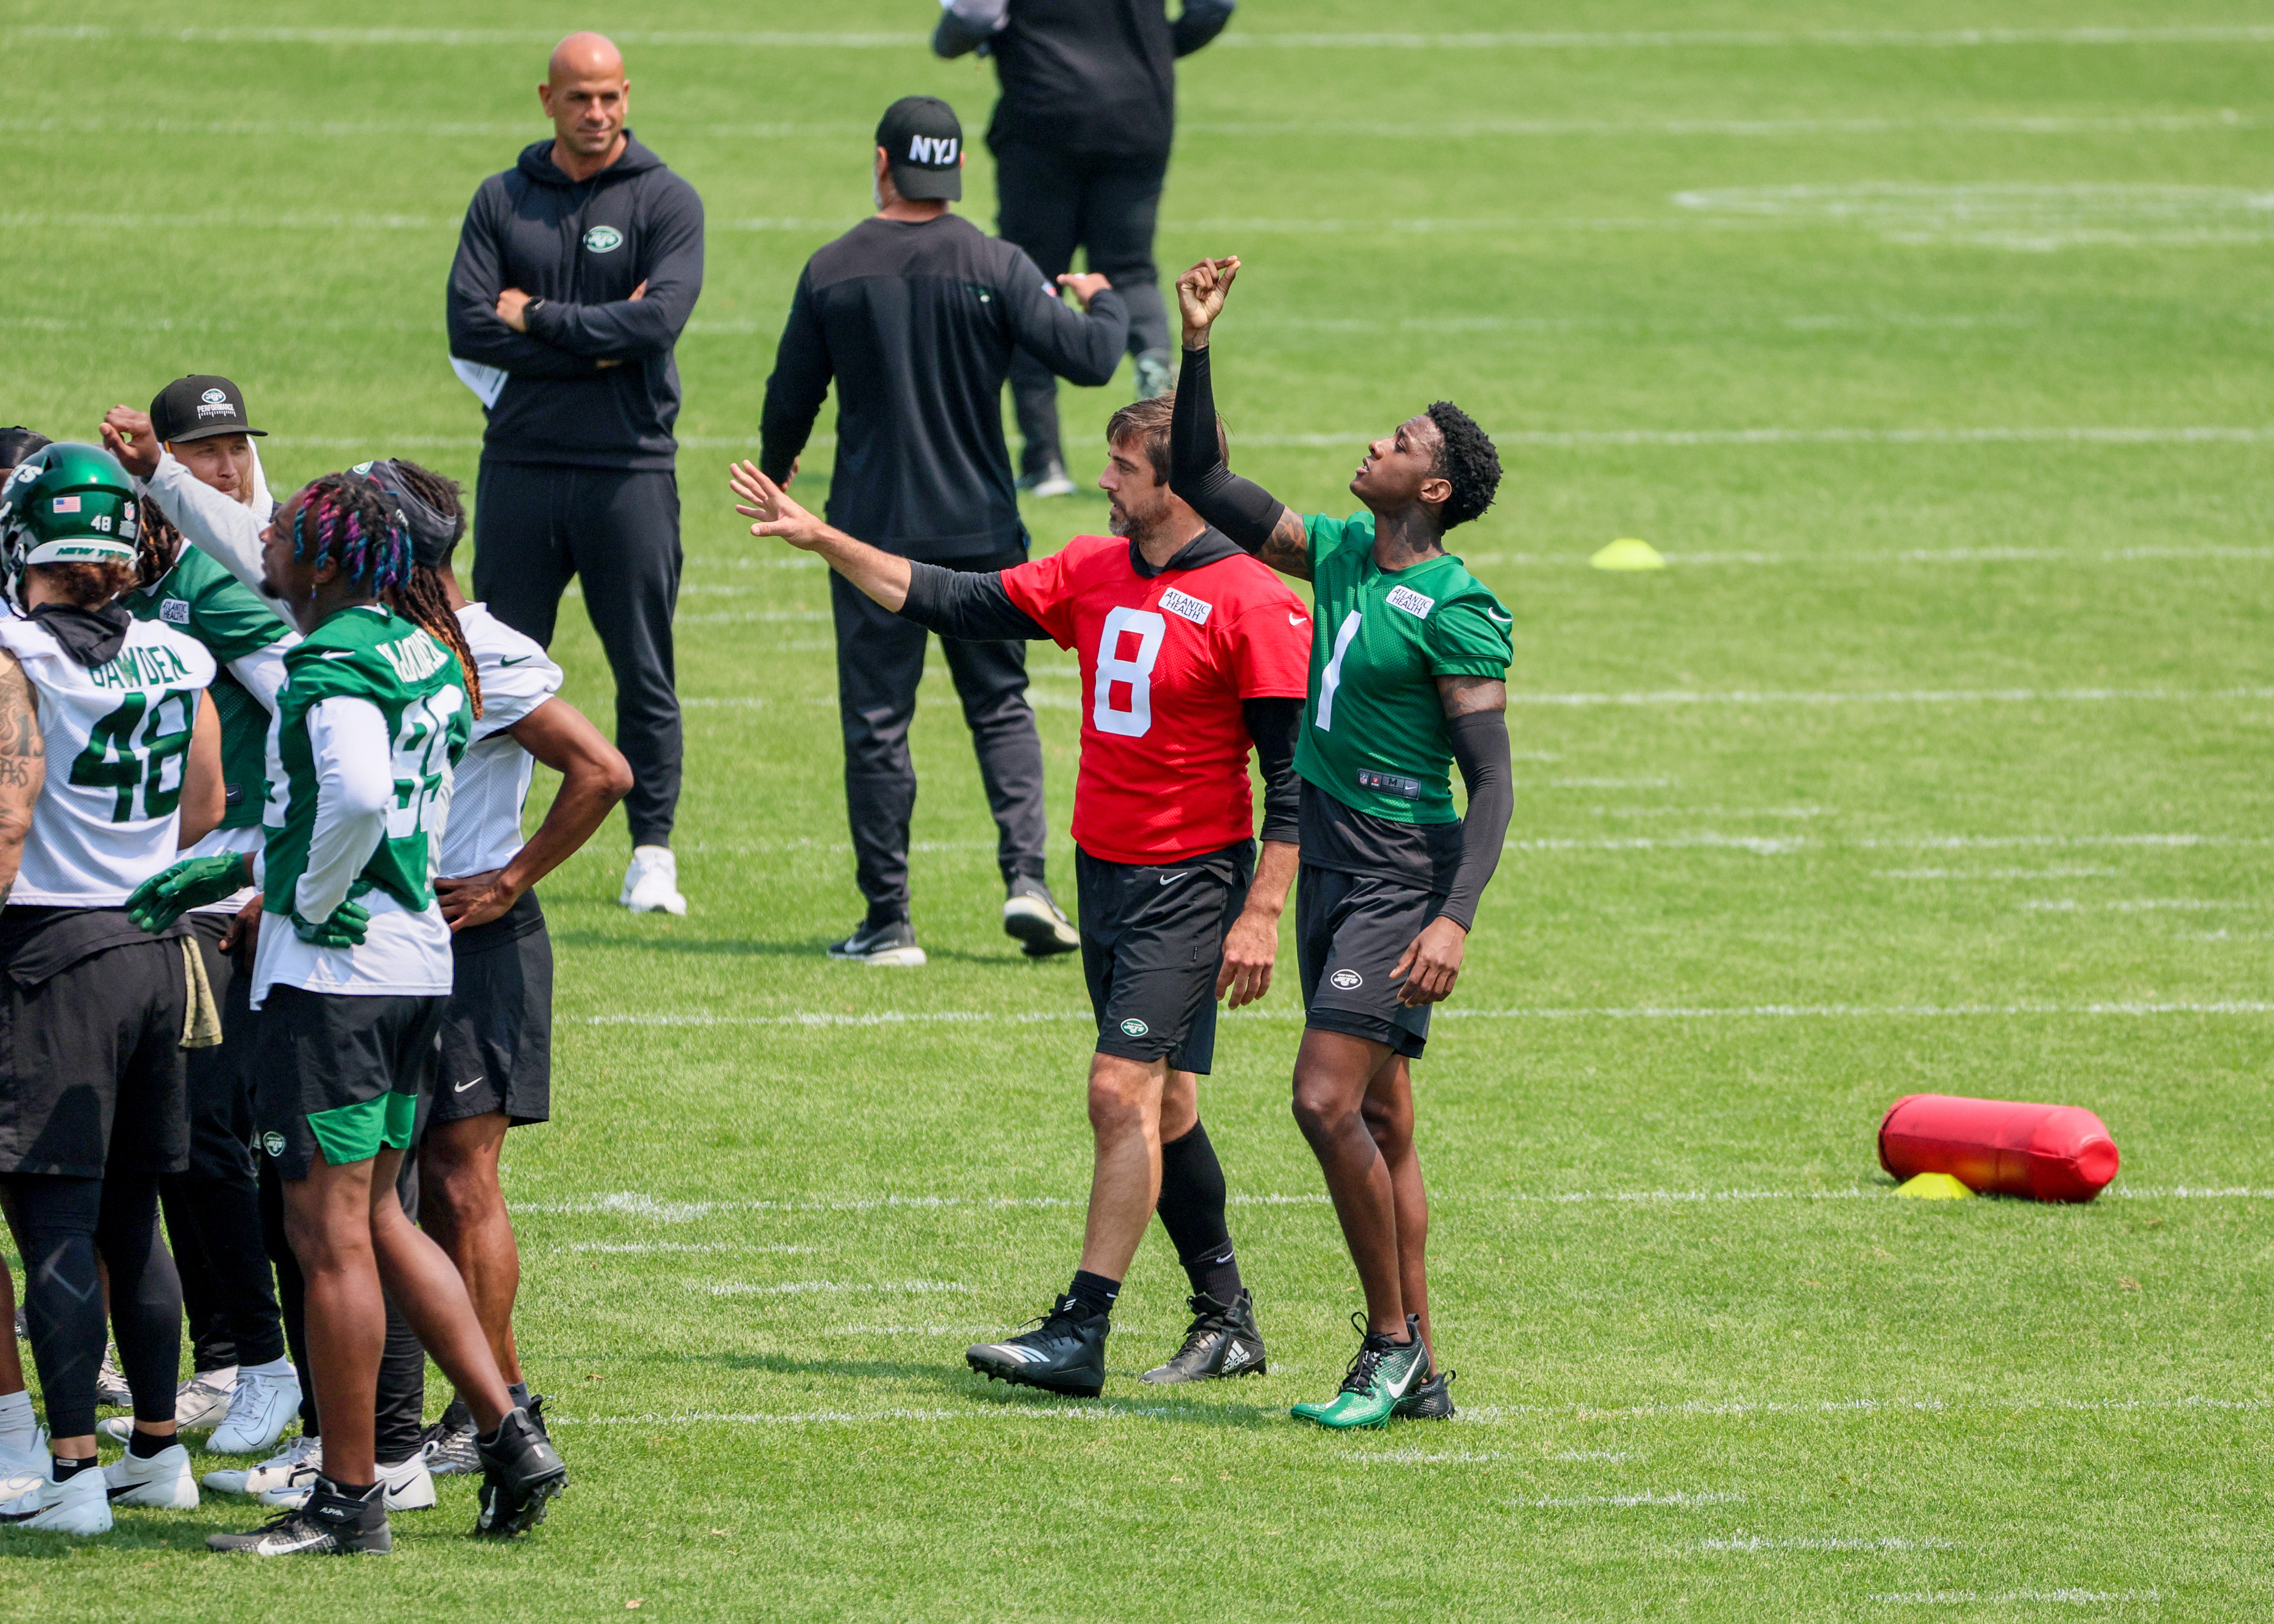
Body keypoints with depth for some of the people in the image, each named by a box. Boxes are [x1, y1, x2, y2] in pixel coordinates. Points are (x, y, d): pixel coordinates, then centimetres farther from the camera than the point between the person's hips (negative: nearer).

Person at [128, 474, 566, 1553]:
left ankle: (350, 1497, 3)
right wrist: (227, 875, 23)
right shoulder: (426, 658, 12)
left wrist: (315, 901, -16)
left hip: (332, 968, -9)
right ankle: (511, 1438, 13)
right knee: (374, 1219, 18)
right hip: (418, 958, 9)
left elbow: (360, 796, -34)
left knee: (331, 1233, -2)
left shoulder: (334, 670, -16)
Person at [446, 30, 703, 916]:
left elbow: (659, 319, -15)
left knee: (645, 672, 1)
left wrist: (537, 318, -8)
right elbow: (469, 327, -5)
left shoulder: (667, 202, 0)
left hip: (630, 469, -2)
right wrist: (598, 342, -11)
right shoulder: (502, 201, 8)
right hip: (520, 467, 2)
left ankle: (652, 852, 8)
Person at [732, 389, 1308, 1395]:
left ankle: (1080, 1333, -14)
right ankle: (1226, 1322, 21)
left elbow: (1293, 771, -13)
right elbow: (957, 603, 12)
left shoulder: (1252, 603, -13)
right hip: (1103, 868, 8)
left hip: (1191, 882, -8)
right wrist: (821, 540, 8)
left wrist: (1263, 914, -17)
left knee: (1122, 1092, -14)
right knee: (1161, 1110, 11)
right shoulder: (1093, 570, 8)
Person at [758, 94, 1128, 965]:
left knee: (876, 725, 4)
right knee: (1001, 704, 13)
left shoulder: (831, 272, -3)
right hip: (980, 529, 0)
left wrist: (773, 475, 25)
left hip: (871, 529, 0)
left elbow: (790, 401, 4)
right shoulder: (996, 268, -7)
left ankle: (888, 922, 4)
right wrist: (1104, 301, 14)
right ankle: (1025, 876, -5)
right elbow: (1088, 358, -10)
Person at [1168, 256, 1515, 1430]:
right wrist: (1195, 348, 6)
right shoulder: (1337, 554, 8)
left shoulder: (1457, 613, -15)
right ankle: (1417, 1374, 13)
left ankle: (1393, 1338, -6)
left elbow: (1492, 781, -16)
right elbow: (1201, 485, 15)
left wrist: (1456, 918, -26)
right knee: (1380, 1126, 9)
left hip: (1401, 880, -8)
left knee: (1328, 1101, -17)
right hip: (1329, 868, 8)